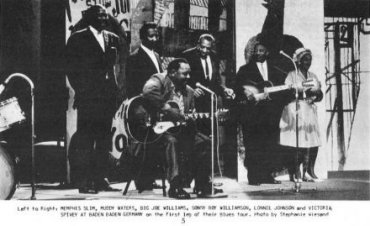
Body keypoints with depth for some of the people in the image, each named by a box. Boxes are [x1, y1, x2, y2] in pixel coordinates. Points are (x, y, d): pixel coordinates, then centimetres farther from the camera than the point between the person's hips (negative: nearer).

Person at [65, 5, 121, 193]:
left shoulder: (112, 38, 15)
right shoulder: (78, 38, 0)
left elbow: (115, 63, 16)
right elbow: (70, 67, -1)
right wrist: (80, 89, -7)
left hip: (107, 97, 5)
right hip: (87, 98, -5)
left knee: (104, 139, 7)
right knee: (85, 141, -3)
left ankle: (101, 179, 13)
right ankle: (84, 182, 0)